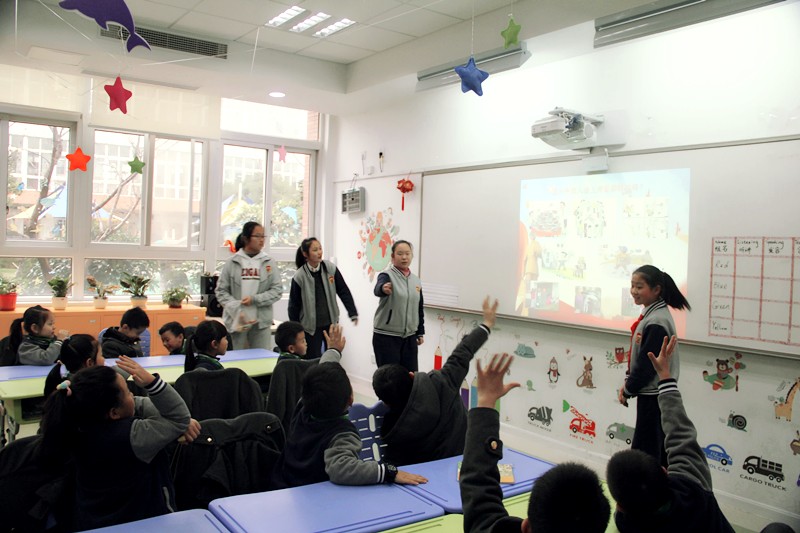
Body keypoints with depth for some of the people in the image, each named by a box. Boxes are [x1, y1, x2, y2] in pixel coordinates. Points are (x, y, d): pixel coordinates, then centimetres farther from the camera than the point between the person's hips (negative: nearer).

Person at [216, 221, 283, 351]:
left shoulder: (269, 263, 4)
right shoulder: (232, 263, 1)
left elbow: (277, 290, 1)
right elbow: (221, 291, 1)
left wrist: (255, 299, -11)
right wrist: (237, 310, -11)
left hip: (261, 321, 1)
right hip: (236, 321, -1)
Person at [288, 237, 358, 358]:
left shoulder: (331, 269, -6)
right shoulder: (299, 277, -13)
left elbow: (344, 292, 1)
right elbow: (294, 305, -6)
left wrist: (353, 313, -2)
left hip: (331, 322, 3)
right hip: (311, 326, -3)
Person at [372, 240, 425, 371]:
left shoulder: (416, 281, 10)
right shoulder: (387, 275, -8)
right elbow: (377, 289, -32)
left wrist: (420, 332, 16)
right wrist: (383, 288, -54)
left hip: (409, 337, 5)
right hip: (386, 336, -5)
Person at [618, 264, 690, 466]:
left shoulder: (657, 322, -21)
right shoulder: (651, 314, 8)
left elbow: (647, 364, -20)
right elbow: (637, 356, 15)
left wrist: (628, 390, -8)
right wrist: (628, 383, 6)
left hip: (653, 397, -9)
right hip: (652, 394, 9)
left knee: (643, 451, -4)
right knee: (658, 451, 17)